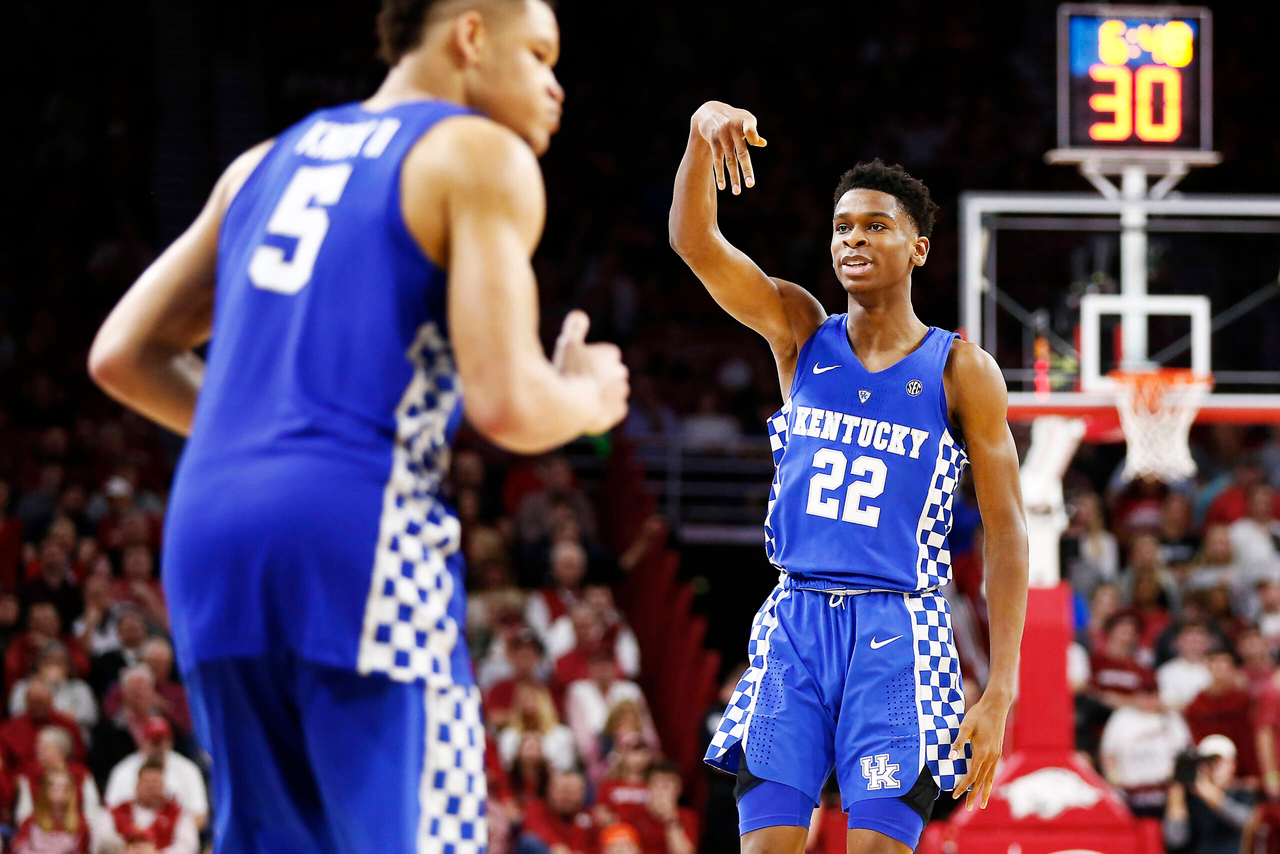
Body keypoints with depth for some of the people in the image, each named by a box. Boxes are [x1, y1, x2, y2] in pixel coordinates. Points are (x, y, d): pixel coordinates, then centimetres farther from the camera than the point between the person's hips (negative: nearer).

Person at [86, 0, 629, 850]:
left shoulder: (269, 161, 24)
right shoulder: (482, 157, 2)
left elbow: (123, 356, 21)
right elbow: (505, 403, -9)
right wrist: (588, 398, 12)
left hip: (210, 523, 7)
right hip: (357, 534, -7)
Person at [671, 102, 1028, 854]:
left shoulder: (961, 371, 0)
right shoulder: (801, 334, 9)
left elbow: (1007, 531, -2)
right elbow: (693, 240, -4)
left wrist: (1001, 691, -10)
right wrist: (703, 133, -25)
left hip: (898, 630, -3)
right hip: (794, 623, 3)